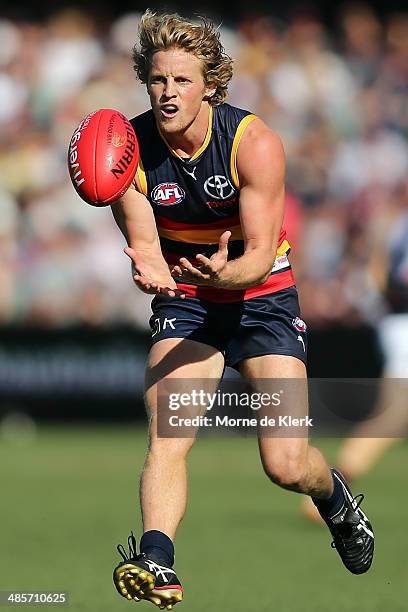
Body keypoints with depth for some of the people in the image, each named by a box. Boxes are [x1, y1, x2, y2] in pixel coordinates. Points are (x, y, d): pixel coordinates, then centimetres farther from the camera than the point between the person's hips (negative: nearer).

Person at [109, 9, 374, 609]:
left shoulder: (255, 144, -20)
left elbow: (260, 255, -22)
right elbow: (144, 244, -11)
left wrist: (223, 272, -45)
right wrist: (152, 274, -36)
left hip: (261, 295, -2)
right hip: (184, 304, 2)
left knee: (286, 464, -8)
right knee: (165, 439, -22)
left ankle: (335, 498, 26)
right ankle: (156, 560, -33)